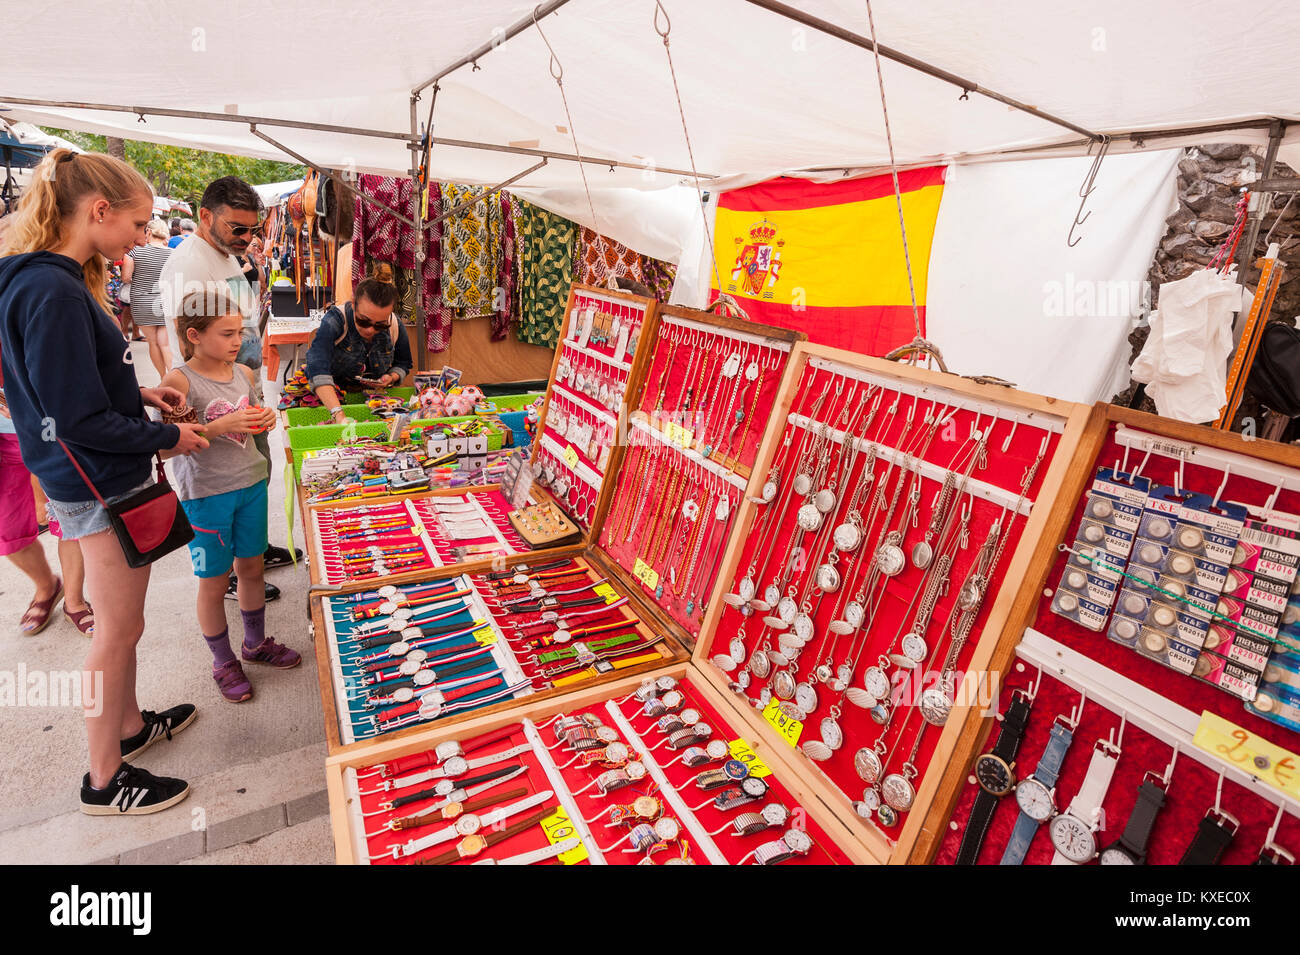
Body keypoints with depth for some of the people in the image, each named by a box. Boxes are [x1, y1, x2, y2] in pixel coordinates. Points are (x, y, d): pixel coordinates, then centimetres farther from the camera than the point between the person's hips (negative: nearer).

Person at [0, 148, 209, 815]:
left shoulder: (55, 279, 7)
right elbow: (81, 421, -23)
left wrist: (139, 392, 8)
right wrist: (169, 437, -12)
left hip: (105, 479, 10)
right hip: (99, 487, -10)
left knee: (121, 622, 22)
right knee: (118, 629, 4)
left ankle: (129, 725, 41)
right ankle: (105, 780, 23)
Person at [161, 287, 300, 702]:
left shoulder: (244, 373, 2)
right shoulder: (179, 381, -15)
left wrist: (266, 421, -6)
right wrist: (221, 426, -28)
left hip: (251, 484, 5)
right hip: (205, 494, -5)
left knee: (251, 566, 17)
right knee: (214, 581, 9)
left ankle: (256, 642, 38)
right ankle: (223, 661, 28)